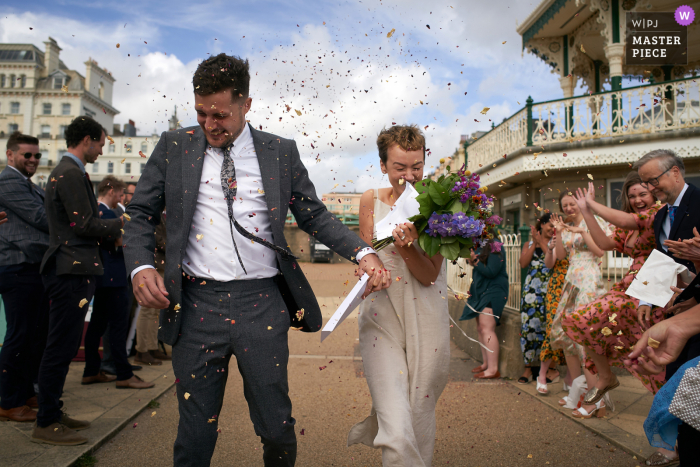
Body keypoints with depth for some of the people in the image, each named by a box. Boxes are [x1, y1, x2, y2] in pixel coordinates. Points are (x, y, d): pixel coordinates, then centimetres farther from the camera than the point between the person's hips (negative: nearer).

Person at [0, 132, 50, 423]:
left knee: (36, 334, 13)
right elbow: (41, 219, -15)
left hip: (36, 268, 9)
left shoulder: (31, 186, 21)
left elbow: (45, 222, 19)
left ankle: (26, 393, 25)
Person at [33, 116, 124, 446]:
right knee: (60, 348, -3)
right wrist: (125, 224, -6)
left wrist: (113, 230, 16)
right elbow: (86, 225, -18)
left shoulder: (66, 171, 19)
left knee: (64, 347, 16)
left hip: (70, 270, 11)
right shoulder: (71, 173, -14)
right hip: (71, 271, -11)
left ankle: (52, 414, 27)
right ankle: (45, 425, 7)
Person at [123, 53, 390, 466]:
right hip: (197, 303, 1)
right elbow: (142, 213, 11)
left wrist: (363, 253, -7)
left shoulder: (281, 152, 6)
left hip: (262, 304, 0)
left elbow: (314, 215, 8)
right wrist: (141, 266, -8)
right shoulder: (174, 147, 7)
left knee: (277, 429, 8)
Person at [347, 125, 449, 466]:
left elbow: (429, 274, -7)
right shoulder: (371, 200, 1)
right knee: (399, 437, -9)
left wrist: (406, 246, -25)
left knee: (419, 420, 16)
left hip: (427, 321, 1)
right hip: (382, 319, 0)